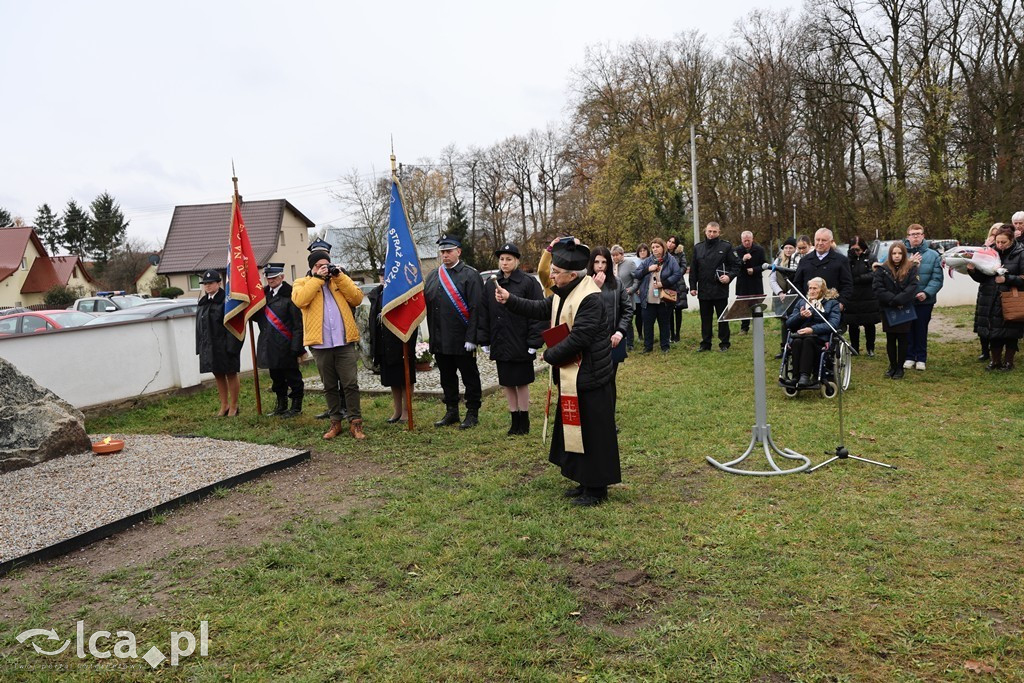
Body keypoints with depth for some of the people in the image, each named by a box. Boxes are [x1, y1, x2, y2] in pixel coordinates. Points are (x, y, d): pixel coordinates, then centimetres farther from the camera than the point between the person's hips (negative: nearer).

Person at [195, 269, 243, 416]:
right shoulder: (204, 302, 12)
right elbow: (199, 325, 15)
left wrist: (231, 346, -21)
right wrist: (200, 347, 10)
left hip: (225, 345, -7)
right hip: (209, 345, 7)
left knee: (231, 375, 4)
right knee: (218, 376, 14)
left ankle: (233, 406, 16)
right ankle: (224, 405, 25)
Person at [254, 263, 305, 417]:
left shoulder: (289, 295, -10)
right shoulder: (263, 294, 11)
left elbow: (298, 323, -13)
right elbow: (257, 316, 16)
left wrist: (297, 347, -18)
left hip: (285, 346, -7)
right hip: (269, 345, 7)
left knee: (292, 376, 4)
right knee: (276, 376, 16)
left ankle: (296, 406, 15)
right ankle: (281, 406, 28)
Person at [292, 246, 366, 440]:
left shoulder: (341, 280, 16)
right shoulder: (302, 283, 10)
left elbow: (357, 298, 1)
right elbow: (300, 300, -12)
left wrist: (339, 277, -4)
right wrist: (318, 278, -9)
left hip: (345, 342, 0)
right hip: (320, 344, 0)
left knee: (350, 384, -3)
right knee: (329, 386, 10)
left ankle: (355, 422, 3)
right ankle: (336, 422, 20)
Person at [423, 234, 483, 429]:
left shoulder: (470, 274, -7)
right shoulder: (433, 276, 12)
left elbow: (476, 308, -12)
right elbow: (426, 305, 12)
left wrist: (471, 338, -17)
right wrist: (432, 337, 3)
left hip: (462, 340, -6)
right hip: (440, 340, 6)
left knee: (470, 377, 5)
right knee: (447, 377, 15)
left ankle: (472, 413, 16)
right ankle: (451, 412, 27)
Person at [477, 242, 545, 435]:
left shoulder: (528, 283, -7)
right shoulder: (490, 285, 7)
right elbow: (483, 314, 10)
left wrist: (534, 343, -13)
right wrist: (484, 341, 6)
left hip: (521, 345, -4)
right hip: (500, 345, 5)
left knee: (522, 382, 6)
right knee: (507, 383, 11)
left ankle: (524, 421, 20)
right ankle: (514, 420, 24)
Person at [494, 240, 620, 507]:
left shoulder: (590, 298, -23)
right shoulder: (564, 293, 8)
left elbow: (578, 338, -27)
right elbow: (541, 309, 19)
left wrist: (550, 355, -14)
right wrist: (510, 300, 12)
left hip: (589, 378, -10)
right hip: (571, 377, 10)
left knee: (593, 431, 1)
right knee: (574, 427, 18)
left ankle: (597, 489, 13)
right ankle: (585, 481, 31)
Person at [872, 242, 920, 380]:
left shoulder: (911, 268, -1)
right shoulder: (882, 269, 0)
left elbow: (912, 287, -12)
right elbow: (877, 288, -10)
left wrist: (898, 300, -22)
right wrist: (893, 300, -18)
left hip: (905, 310, -1)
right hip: (888, 310, 1)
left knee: (902, 340, 5)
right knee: (890, 340, 10)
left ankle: (900, 367, 14)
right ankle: (892, 366, 22)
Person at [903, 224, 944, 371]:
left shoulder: (933, 255, -3)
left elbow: (937, 279, -7)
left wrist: (926, 292, -20)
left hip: (925, 301, 0)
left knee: (921, 330, 9)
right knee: (908, 329, 9)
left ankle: (921, 358, 20)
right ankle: (909, 357, 21)